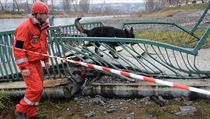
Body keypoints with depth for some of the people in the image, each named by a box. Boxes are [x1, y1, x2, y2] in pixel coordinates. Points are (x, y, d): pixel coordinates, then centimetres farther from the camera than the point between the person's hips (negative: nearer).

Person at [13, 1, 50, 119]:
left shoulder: (42, 27, 10)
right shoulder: (25, 27, -18)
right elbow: (18, 49, -20)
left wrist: (46, 60, 19)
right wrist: (24, 67, -22)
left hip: (37, 62, 9)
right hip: (28, 64, -9)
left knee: (38, 88, 11)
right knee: (36, 88, -11)